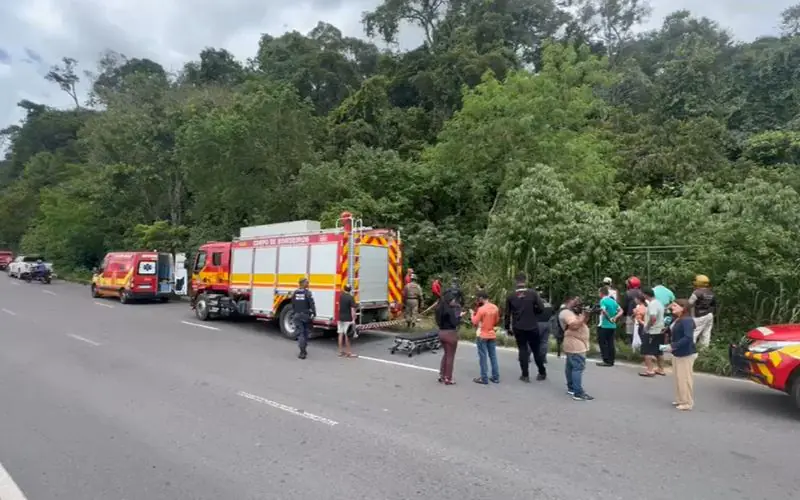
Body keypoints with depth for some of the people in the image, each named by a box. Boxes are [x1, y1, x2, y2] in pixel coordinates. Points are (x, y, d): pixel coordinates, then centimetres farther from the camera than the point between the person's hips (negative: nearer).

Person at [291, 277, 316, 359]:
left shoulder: (294, 293, 3)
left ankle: (302, 352, -7)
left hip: (297, 315, 2)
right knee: (305, 333, 14)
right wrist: (314, 313, -7)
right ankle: (304, 350, 23)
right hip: (306, 315, -2)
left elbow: (292, 305, 8)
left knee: (300, 333, 1)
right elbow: (312, 304, -15)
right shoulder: (308, 293, -11)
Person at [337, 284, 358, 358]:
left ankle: (340, 351, 15)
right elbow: (352, 310, -19)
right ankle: (348, 352, 2)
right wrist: (353, 320, -15)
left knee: (341, 334, 10)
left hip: (340, 318, 6)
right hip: (348, 319, -6)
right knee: (347, 335, -3)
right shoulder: (351, 298, -13)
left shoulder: (341, 296, 5)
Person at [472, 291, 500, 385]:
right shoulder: (495, 308, 2)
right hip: (492, 335, 6)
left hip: (482, 336, -6)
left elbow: (475, 322, -12)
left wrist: (472, 314, 3)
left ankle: (484, 378, 2)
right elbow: (496, 321, 12)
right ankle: (496, 377, 15)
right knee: (493, 356, 11)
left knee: (483, 357, 0)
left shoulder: (481, 309, -17)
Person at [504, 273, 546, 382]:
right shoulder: (533, 293, -8)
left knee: (523, 350, 8)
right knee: (536, 350, 12)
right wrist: (533, 312, 10)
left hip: (518, 328, 1)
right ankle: (542, 373, 21)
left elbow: (507, 313, -1)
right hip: (532, 326, 0)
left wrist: (507, 327, 10)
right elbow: (541, 308, -11)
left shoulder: (510, 296, -4)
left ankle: (525, 375, 7)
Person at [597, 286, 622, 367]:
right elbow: (621, 311, 12)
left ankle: (606, 361, 1)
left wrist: (609, 319, -14)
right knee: (610, 343, 12)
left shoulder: (603, 301, -11)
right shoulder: (613, 301, 11)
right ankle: (611, 360, 15)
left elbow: (604, 311, -26)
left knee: (603, 343, 1)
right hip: (613, 326, 7)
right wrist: (615, 318, 1)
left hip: (604, 326, -7)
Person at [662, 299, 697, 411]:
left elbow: (688, 338, -29)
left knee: (685, 379, -1)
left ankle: (688, 403, 9)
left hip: (686, 354, -10)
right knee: (679, 378, 17)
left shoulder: (687, 320, -20)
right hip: (678, 354, 10)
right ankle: (680, 400, 28)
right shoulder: (678, 320, 11)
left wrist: (673, 346, -28)